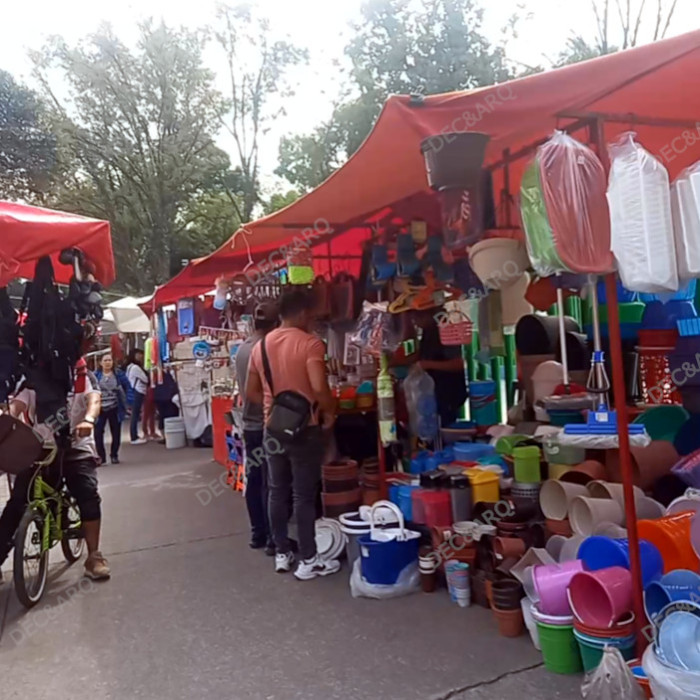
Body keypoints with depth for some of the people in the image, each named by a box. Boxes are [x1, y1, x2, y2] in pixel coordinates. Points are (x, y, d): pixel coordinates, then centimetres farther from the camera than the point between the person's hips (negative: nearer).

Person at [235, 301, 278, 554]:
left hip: (249, 424, 8)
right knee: (271, 483, 0)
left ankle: (258, 533, 22)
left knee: (253, 481, 13)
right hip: (267, 424, -8)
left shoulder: (241, 350, 8)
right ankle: (273, 539, 7)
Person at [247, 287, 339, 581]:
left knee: (278, 492, 14)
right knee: (304, 495, 1)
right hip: (304, 428, -6)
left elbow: (251, 392, 10)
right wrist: (330, 412, -8)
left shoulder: (261, 345, 7)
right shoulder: (309, 343, -14)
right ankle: (308, 561, 10)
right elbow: (319, 388, -25)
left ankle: (282, 554, 24)